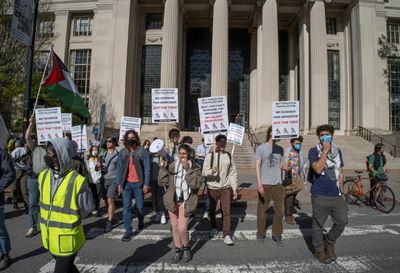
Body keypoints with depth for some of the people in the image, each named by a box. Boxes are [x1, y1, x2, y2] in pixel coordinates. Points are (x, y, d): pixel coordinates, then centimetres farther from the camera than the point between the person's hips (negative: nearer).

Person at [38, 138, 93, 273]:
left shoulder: (77, 180, -22)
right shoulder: (43, 176, -3)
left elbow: (87, 208, -9)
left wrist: (70, 220, 3)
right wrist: (50, 219, 8)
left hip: (67, 238, -6)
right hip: (49, 236, 6)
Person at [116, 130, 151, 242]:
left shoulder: (142, 151, -5)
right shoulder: (122, 152, 5)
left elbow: (147, 168, -5)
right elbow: (119, 168, 8)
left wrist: (146, 184, -9)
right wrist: (119, 183, 1)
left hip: (138, 183, -2)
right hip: (126, 184, 2)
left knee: (140, 206, 10)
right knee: (127, 208, 4)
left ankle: (141, 222, 39)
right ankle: (128, 231, 15)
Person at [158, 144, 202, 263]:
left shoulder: (195, 168, -5)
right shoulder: (172, 166, 0)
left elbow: (196, 184, -18)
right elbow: (162, 182, -3)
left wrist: (188, 169, -24)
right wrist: (163, 168, -15)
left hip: (186, 202, -3)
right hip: (172, 201, 3)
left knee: (182, 228, -7)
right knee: (175, 227, 12)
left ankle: (186, 248, 23)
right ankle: (178, 249, 35)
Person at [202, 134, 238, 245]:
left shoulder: (229, 156, 2)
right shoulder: (210, 156, -7)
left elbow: (233, 173, 6)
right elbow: (204, 172, -9)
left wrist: (234, 188, 4)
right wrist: (211, 171, -31)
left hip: (225, 187, 1)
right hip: (213, 187, -1)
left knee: (226, 210, -4)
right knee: (212, 209, 14)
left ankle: (227, 235, 5)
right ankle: (213, 228, 39)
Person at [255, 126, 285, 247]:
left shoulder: (280, 149, 10)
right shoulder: (261, 148, -4)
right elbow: (257, 166, -7)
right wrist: (259, 183, -14)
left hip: (278, 184, 4)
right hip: (265, 184, -4)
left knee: (279, 211, 6)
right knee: (262, 210, 7)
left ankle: (277, 235, 22)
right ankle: (260, 234, 24)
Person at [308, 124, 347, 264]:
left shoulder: (337, 151, 11)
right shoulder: (314, 151, -6)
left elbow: (340, 172, 17)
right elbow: (318, 169, -21)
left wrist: (341, 189, 14)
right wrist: (325, 151, -20)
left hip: (336, 195, 5)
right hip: (320, 196, -5)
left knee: (342, 222, 8)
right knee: (318, 225, 6)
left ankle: (329, 242, 33)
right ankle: (319, 251, 25)